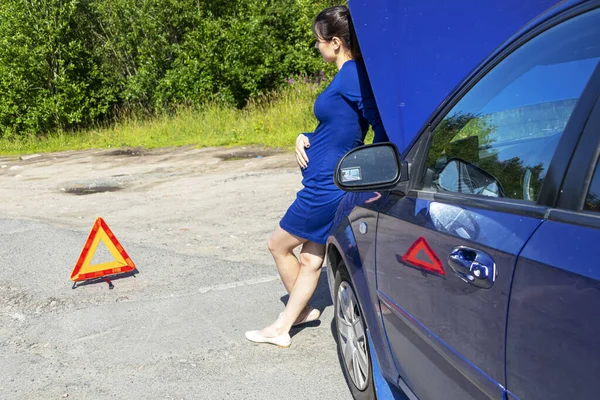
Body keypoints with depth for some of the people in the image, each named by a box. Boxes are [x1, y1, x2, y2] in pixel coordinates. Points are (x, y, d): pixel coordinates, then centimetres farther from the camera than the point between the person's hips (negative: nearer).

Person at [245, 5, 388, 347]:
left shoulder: (351, 74, -19)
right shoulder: (351, 74, 10)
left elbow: (382, 124, -24)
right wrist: (304, 137, -1)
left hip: (326, 185, -9)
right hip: (334, 182, 9)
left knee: (279, 245, 12)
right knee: (312, 255, 15)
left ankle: (303, 309, 31)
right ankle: (283, 328, 27)